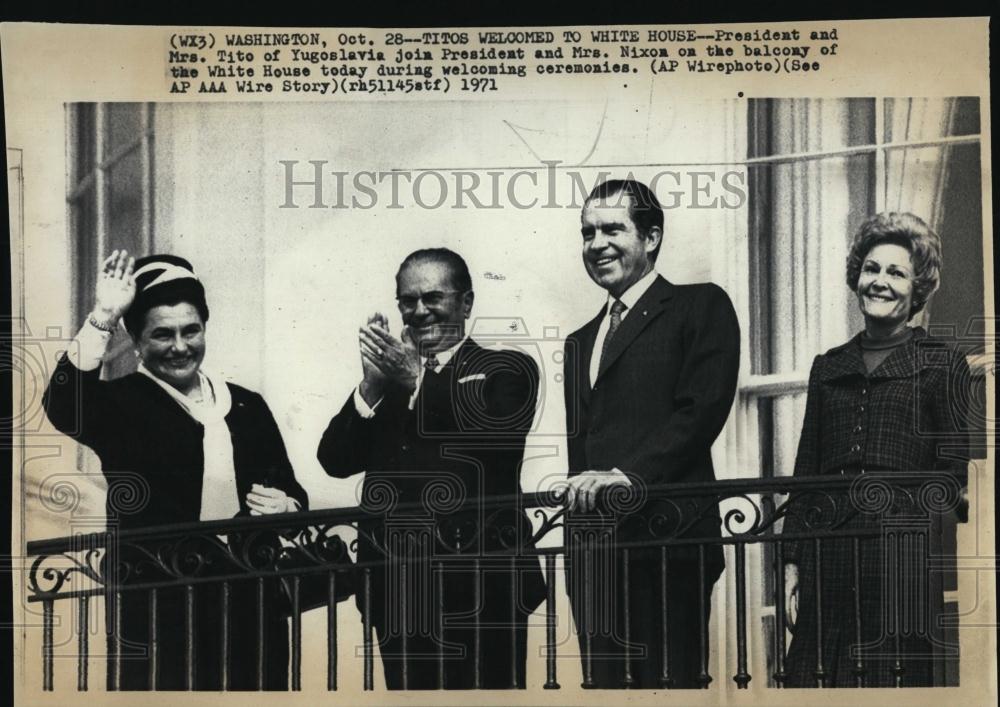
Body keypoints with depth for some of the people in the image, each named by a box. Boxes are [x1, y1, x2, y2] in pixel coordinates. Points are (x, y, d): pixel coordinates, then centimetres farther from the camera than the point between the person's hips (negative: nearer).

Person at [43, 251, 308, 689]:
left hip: (250, 608, 4)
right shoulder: (122, 403, 1)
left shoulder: (246, 406, 12)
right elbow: (63, 407, -21)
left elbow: (291, 490, 18)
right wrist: (104, 317, -23)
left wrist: (285, 506, -6)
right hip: (156, 616, -3)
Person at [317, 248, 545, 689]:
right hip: (398, 595, 4)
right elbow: (335, 462, 4)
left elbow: (497, 438, -13)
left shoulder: (506, 370, 6)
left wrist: (416, 382, -18)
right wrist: (372, 384, -9)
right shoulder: (386, 379, 15)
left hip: (478, 591, -4)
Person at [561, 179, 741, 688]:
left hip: (666, 544, -6)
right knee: (604, 684, 6)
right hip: (592, 554, 6)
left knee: (670, 683, -7)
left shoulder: (701, 307, 3)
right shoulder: (580, 341, 24)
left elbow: (704, 408, -10)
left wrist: (628, 473, -19)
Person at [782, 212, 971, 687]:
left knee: (897, 677, -1)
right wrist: (792, 563, 9)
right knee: (817, 676, 2)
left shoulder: (943, 364, 5)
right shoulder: (828, 367, 16)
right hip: (828, 555, 4)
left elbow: (954, 470, 0)